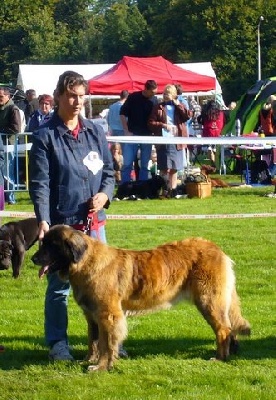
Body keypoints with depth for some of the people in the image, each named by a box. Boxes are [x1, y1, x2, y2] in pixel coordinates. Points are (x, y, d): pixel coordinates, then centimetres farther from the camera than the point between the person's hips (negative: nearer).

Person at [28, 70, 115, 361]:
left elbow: (109, 170, 15)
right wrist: (43, 220, -21)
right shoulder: (45, 136, -6)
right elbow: (39, 183, -11)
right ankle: (57, 343, 14)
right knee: (59, 286, 3)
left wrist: (105, 194, -5)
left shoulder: (94, 132, 8)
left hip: (94, 221, 4)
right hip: (61, 224, -4)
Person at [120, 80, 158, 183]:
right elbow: (123, 114, 0)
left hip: (147, 136, 2)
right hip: (132, 135, -2)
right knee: (127, 164, -3)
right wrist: (126, 131, -5)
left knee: (144, 165, 6)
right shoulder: (133, 97, -4)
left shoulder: (154, 100, 2)